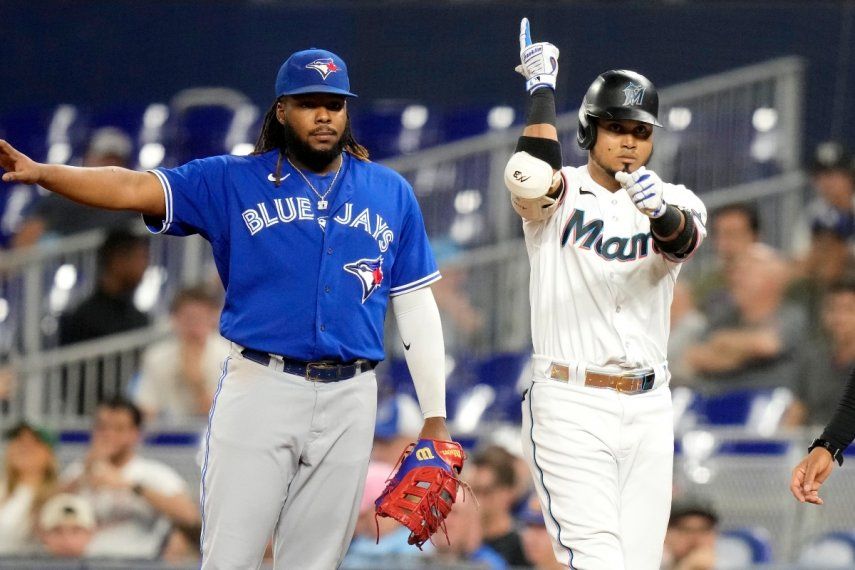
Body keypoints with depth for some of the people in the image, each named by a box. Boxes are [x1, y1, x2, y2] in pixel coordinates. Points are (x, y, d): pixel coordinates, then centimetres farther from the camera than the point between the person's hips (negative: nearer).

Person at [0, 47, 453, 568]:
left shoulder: (392, 194, 10)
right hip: (260, 389, -2)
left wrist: (435, 418, 8)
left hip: (349, 401, 2)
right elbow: (135, 188, -8)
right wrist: (42, 173, -24)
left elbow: (416, 307, 12)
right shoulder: (234, 182, 3)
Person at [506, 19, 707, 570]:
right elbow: (531, 175, -24)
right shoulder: (559, 194, 1)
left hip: (649, 412, 4)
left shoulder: (675, 199, 8)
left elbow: (682, 240, -16)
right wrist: (542, 88, -14)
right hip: (570, 406, -4)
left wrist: (660, 209, -40)